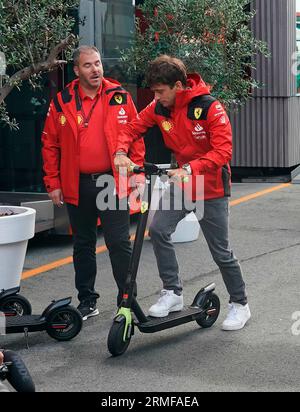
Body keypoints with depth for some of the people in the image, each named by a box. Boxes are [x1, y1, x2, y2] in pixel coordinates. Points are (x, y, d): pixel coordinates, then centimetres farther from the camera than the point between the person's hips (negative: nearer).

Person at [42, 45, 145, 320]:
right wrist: (53, 183, 2)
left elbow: (135, 138, 2)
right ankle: (87, 301, 24)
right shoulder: (62, 102, 1)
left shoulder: (120, 97, 0)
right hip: (77, 187, 2)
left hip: (114, 183, -2)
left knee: (119, 244, -2)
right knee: (83, 246, 12)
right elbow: (50, 145, 5)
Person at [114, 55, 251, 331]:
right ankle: (173, 293, -2)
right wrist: (121, 151, -16)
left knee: (221, 251, 2)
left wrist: (189, 169, -38)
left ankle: (240, 305, 20)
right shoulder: (159, 108, -5)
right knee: (158, 230, -16)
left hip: (211, 188, -5)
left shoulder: (210, 108, -22)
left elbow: (223, 150, -27)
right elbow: (133, 127, 4)